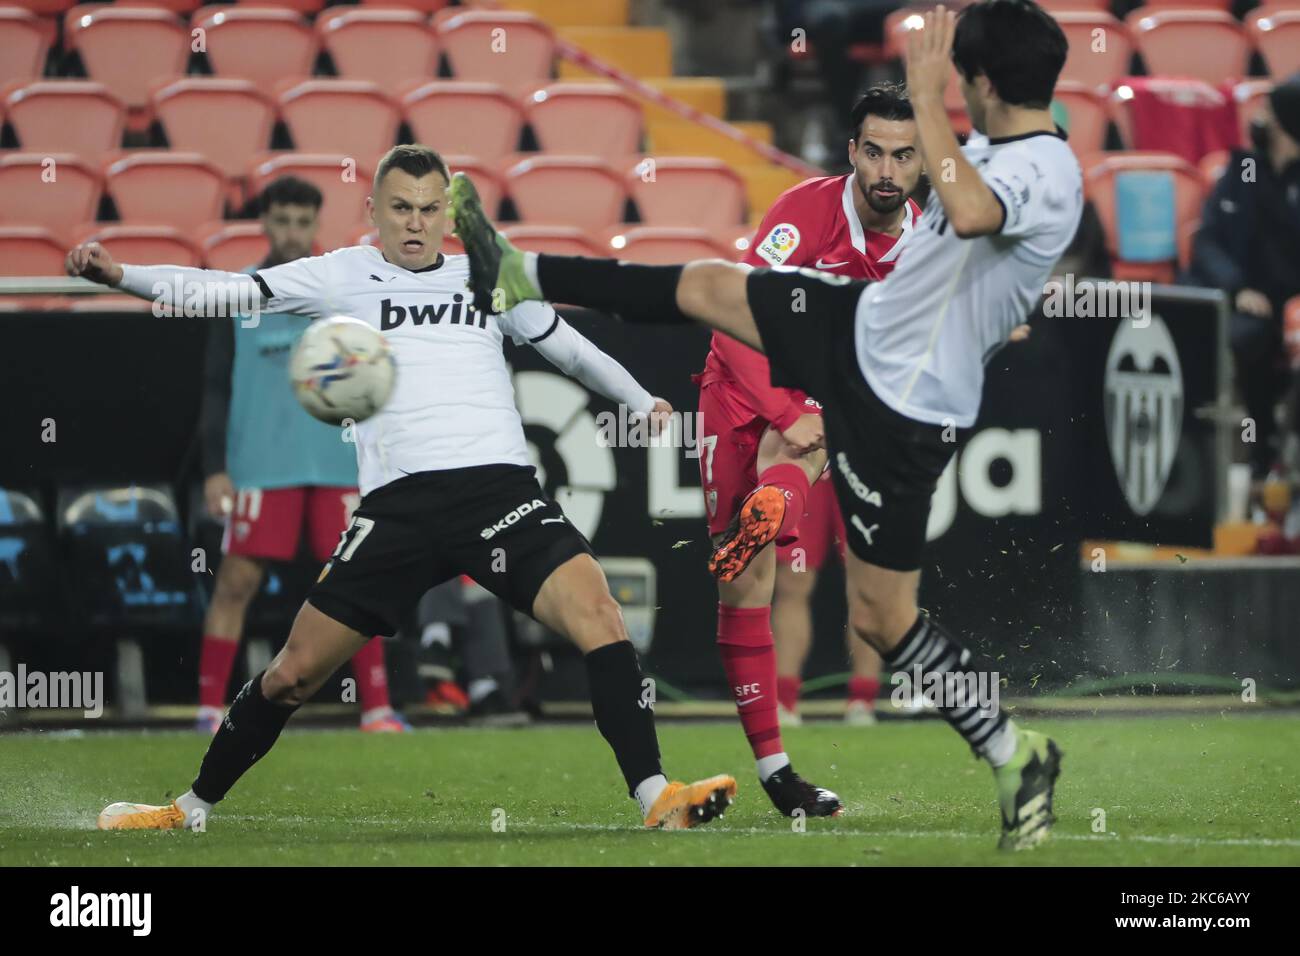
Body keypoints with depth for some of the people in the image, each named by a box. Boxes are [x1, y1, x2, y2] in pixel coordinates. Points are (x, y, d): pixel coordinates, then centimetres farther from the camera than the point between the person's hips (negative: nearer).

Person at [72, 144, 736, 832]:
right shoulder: (343, 277, 12)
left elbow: (569, 348, 29)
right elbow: (228, 291, 6)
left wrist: (642, 401, 18)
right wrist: (119, 275, -6)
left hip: (499, 487, 1)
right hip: (398, 504, -1)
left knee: (595, 609, -23)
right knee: (296, 670, 3)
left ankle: (656, 799, -21)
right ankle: (191, 810, 22)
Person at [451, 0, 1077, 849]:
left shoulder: (1046, 174, -29)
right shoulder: (1001, 150, 1)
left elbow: (969, 213, -54)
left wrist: (924, 91, -44)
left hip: (899, 411, -9)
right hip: (863, 323, 9)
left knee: (882, 616, -3)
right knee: (706, 287, 18)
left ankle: (1015, 758, 13)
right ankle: (513, 277, 35)